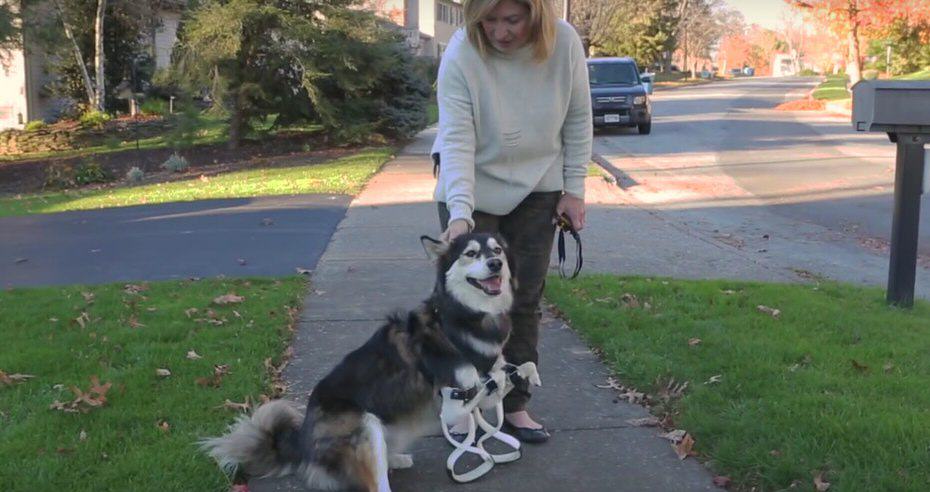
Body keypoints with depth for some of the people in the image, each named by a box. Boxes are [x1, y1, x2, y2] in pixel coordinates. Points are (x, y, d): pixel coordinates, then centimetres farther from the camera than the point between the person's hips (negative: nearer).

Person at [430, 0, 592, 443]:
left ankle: (515, 406, 18)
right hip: (472, 190, -2)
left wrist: (574, 188, -3)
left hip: (536, 190, 3)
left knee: (525, 301, 6)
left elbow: (578, 119, -3)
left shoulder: (564, 43, -14)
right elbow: (456, 139, -27)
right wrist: (460, 213, -37)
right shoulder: (461, 55, -23)